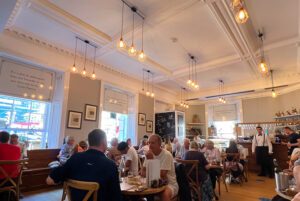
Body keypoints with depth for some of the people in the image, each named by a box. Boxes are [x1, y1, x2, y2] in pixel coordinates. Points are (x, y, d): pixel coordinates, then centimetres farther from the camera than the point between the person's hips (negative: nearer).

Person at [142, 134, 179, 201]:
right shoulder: (149, 154, 3)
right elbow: (143, 173, 2)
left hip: (169, 184, -5)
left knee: (165, 194, -37)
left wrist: (151, 160, -20)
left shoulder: (167, 155, -16)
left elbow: (161, 175, -21)